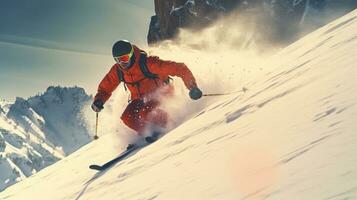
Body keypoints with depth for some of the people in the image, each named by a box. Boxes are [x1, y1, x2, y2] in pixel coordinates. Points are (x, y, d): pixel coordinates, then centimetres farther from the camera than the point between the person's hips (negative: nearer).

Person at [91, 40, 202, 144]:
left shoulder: (148, 64, -30)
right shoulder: (117, 71, -13)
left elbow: (179, 68, -30)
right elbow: (105, 87, 2)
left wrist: (192, 87, -36)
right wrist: (99, 100, -19)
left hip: (161, 92, -5)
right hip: (140, 99, 5)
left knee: (145, 111, -32)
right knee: (127, 117, -18)